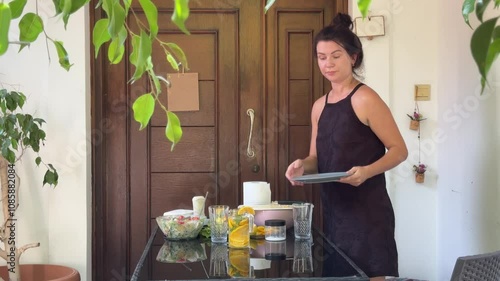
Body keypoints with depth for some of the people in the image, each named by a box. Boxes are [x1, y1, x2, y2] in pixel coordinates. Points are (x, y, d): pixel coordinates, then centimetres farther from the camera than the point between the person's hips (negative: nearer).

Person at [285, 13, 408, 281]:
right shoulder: (319, 106, 10)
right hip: (333, 209, 7)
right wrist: (303, 165, -5)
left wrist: (367, 171, -26)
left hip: (367, 210, -7)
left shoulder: (365, 99, -11)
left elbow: (399, 149, -10)